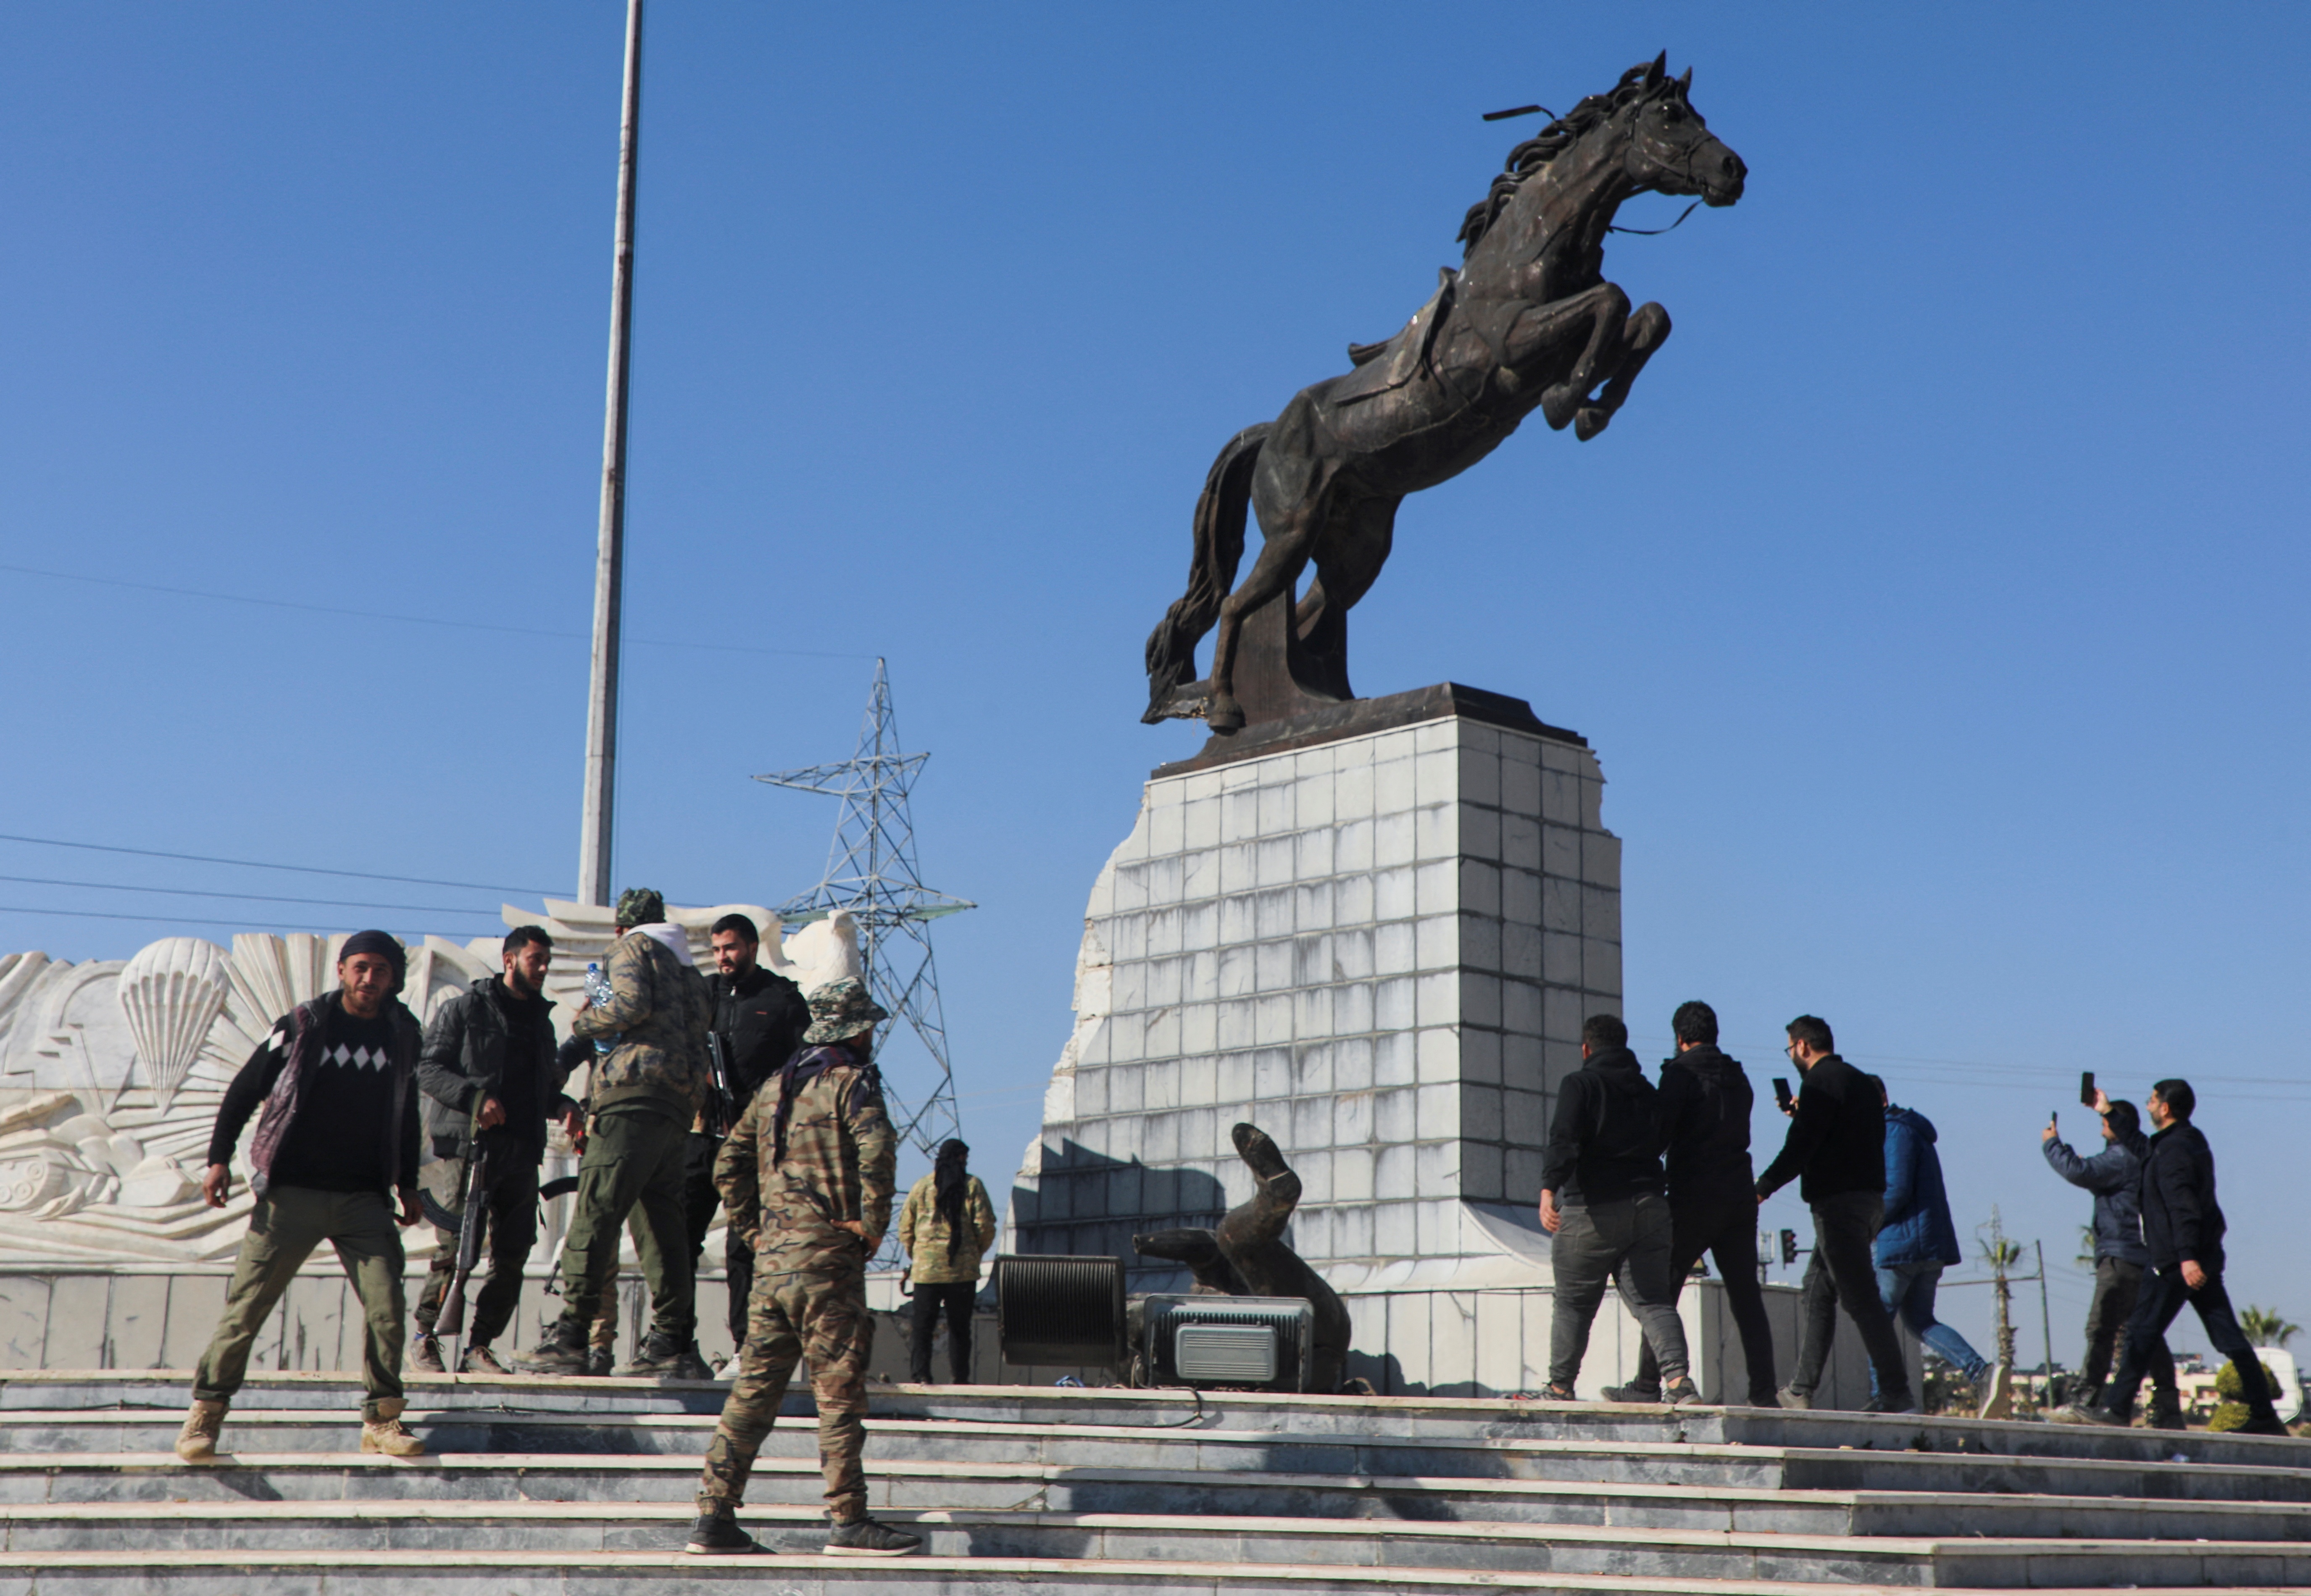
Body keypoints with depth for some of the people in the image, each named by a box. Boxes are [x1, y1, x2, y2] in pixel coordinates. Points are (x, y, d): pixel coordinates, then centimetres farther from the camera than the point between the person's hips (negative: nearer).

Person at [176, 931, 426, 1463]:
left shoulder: (402, 1034, 8)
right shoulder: (302, 1026, -2)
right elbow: (245, 1090, 4)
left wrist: (408, 1185, 20)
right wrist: (219, 1158, -3)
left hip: (365, 1200, 2)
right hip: (292, 1194, -2)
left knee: (387, 1308, -7)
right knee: (246, 1306, -2)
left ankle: (381, 1421, 5)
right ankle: (206, 1413, 10)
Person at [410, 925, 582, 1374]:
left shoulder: (541, 1020, 22)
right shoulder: (466, 1009, 3)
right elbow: (428, 1068, -4)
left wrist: (562, 1105, 4)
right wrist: (476, 1097, -17)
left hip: (521, 1152, 6)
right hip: (467, 1147, -6)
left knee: (512, 1255, 0)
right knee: (456, 1250, -8)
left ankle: (478, 1347, 8)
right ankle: (426, 1336, 10)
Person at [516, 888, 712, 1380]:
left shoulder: (632, 949, 7)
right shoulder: (688, 970, 28)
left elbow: (633, 1005, -11)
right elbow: (696, 1039, 20)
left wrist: (584, 1020, 4)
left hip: (636, 1090, -8)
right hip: (681, 1101, 8)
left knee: (595, 1211, -11)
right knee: (661, 1220, 8)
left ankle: (569, 1338, -17)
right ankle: (675, 1344, 4)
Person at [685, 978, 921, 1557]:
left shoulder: (775, 1086, 17)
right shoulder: (851, 1081, -6)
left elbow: (729, 1166, 17)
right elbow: (876, 1152, -23)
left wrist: (753, 1229, 16)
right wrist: (873, 1225, -13)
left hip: (772, 1256, 7)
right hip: (827, 1256, -7)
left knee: (753, 1389, 10)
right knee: (840, 1392, -3)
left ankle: (714, 1516, 10)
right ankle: (849, 1522, -1)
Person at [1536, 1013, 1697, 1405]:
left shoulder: (1580, 1084, -4)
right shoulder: (1647, 1090, 15)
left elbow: (1564, 1141, -18)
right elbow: (1660, 1142, 19)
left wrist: (1548, 1190, -27)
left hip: (1593, 1210, -4)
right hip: (1648, 1204, 4)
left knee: (1573, 1303, 8)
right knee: (1654, 1301, 2)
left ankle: (1561, 1388, 13)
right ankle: (1678, 1379, -16)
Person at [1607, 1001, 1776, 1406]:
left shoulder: (1681, 1073, -4)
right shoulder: (1739, 1079, 15)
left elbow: (1660, 1133, -10)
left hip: (1694, 1198, -6)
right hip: (1739, 1198, 6)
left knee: (1662, 1290, 0)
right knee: (1746, 1296, 7)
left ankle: (1648, 1384, -3)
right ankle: (1763, 1391, 3)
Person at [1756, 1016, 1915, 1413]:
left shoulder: (1821, 1081, -10)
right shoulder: (1861, 1081, 19)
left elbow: (1800, 1147, -17)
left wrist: (1762, 1188, -11)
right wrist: (1804, 1115, 25)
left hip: (1839, 1201, -10)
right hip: (1869, 1198, 10)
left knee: (1861, 1298, -11)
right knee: (1817, 1293, 13)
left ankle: (1896, 1394, -13)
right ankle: (1801, 1391, 15)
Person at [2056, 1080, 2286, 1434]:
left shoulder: (2172, 1150, -12)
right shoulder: (2192, 1141, 18)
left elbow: (2183, 1207, -23)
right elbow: (2142, 1149, 37)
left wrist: (2187, 1257, -30)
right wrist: (2109, 1113, 45)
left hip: (2176, 1262, -9)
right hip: (2206, 1259, 10)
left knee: (2142, 1332, -6)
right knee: (2228, 1336, 7)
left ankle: (2116, 1408, -7)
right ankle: (2265, 1417, 7)